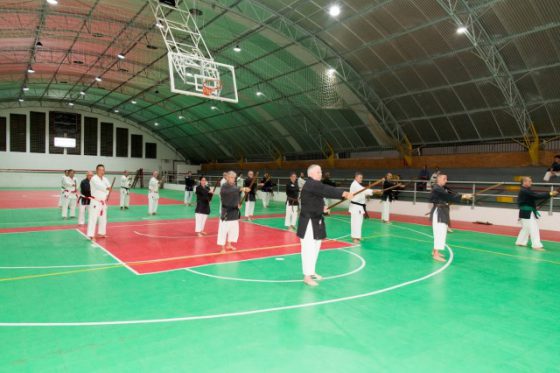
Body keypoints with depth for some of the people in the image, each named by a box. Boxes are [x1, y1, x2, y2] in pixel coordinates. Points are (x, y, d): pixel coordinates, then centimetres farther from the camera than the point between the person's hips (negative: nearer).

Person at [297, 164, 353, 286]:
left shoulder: (315, 185, 13)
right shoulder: (310, 184, -20)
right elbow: (327, 190, -29)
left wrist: (322, 207, 3)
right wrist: (344, 194, -32)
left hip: (316, 219, 11)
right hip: (308, 221, -11)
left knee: (315, 247, 18)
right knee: (308, 248, -7)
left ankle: (311, 272, 31)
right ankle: (307, 276, 1)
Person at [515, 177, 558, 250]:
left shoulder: (526, 191, 14)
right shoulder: (525, 191, -20)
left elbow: (535, 196, 11)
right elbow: (537, 196, -25)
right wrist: (550, 194, -25)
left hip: (527, 212, 11)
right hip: (527, 213, -11)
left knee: (526, 228, 19)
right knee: (533, 228, -11)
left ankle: (520, 242, 28)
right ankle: (536, 245, -11)